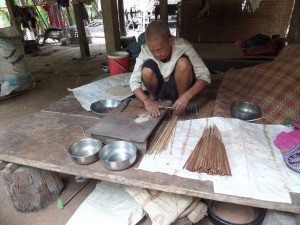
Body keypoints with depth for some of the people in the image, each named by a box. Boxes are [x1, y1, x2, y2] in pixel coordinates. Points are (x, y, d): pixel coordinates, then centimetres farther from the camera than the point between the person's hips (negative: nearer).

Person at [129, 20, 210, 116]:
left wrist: (187, 96, -41)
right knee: (147, 70, -29)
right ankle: (153, 96, 2)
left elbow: (205, 76, -26)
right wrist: (146, 101, -39)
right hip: (159, 89, 2)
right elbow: (134, 81, -21)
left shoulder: (183, 46, -25)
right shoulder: (145, 50, -21)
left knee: (183, 63, -31)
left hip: (179, 87, -1)